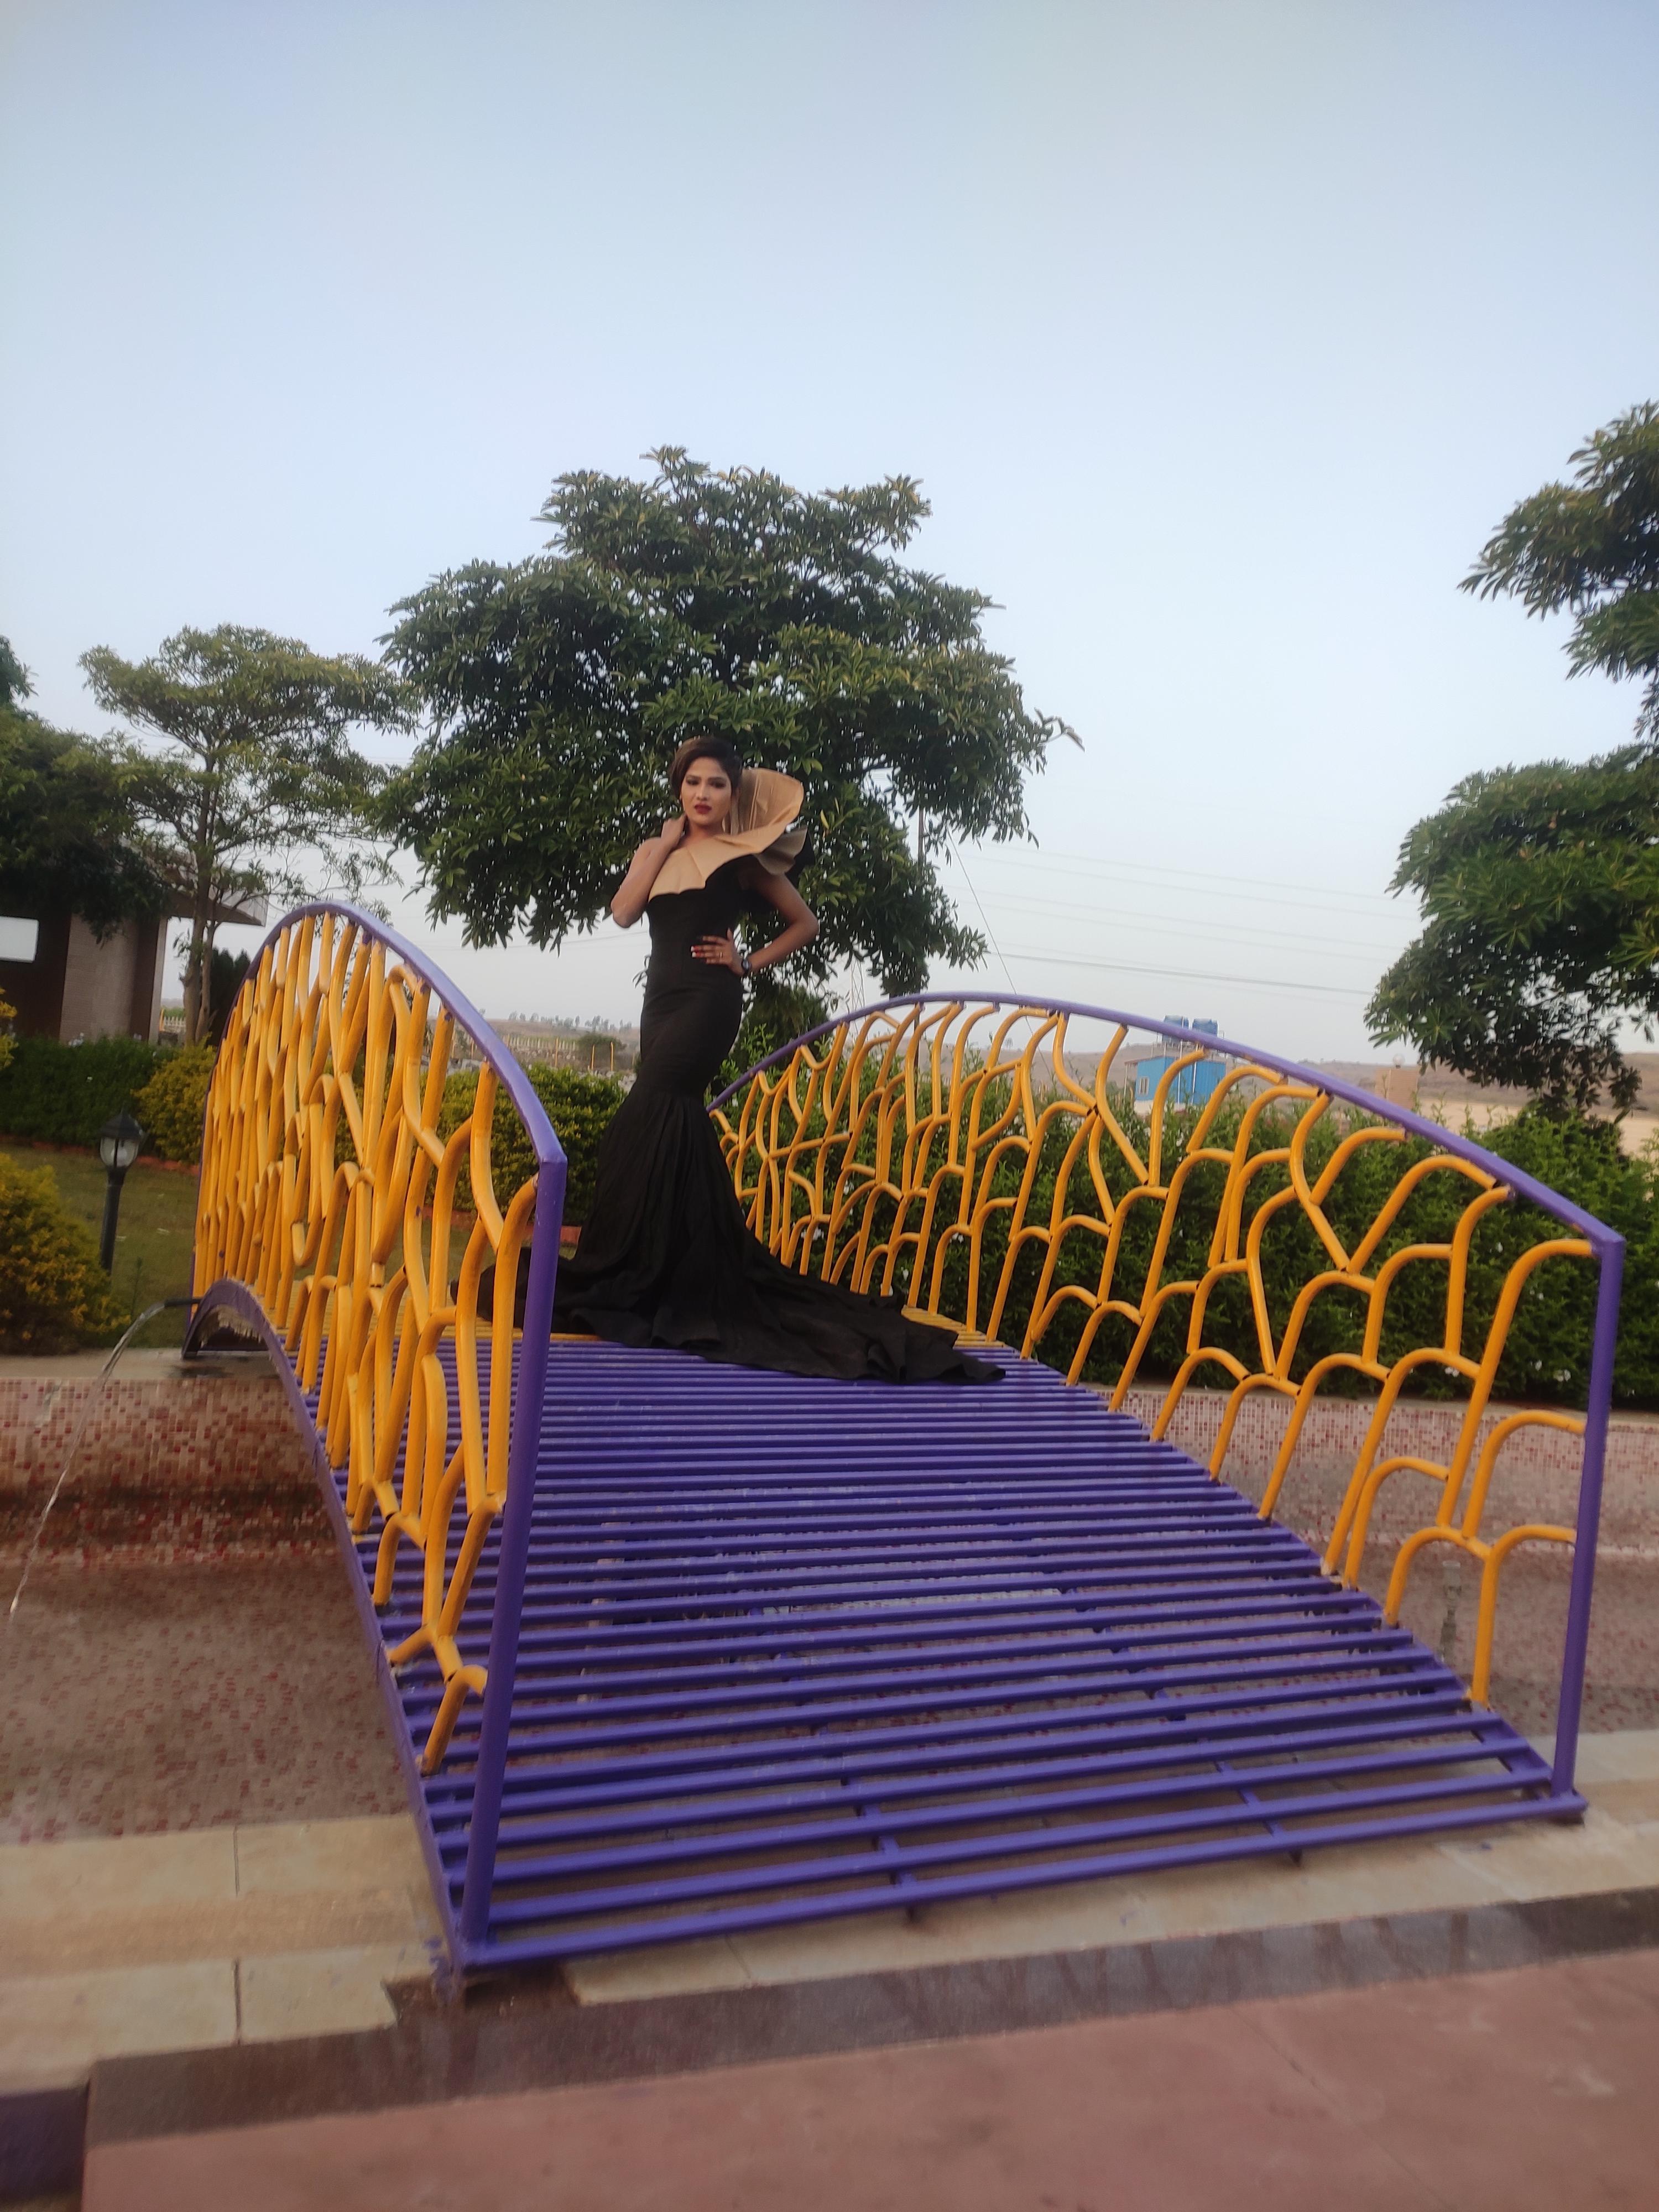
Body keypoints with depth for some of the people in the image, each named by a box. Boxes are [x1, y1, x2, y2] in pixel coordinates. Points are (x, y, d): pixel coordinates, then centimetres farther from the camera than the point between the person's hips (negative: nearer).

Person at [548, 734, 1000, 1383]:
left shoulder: (742, 858, 3)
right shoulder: (656, 851, 15)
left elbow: (805, 923, 9)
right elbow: (623, 911, -3)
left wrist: (750, 964, -1)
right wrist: (665, 843, -1)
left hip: (708, 1002, -6)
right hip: (661, 1000, 6)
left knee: (640, 1129, -15)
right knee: (675, 1133, 5)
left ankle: (609, 1279, -10)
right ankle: (704, 1285, 14)